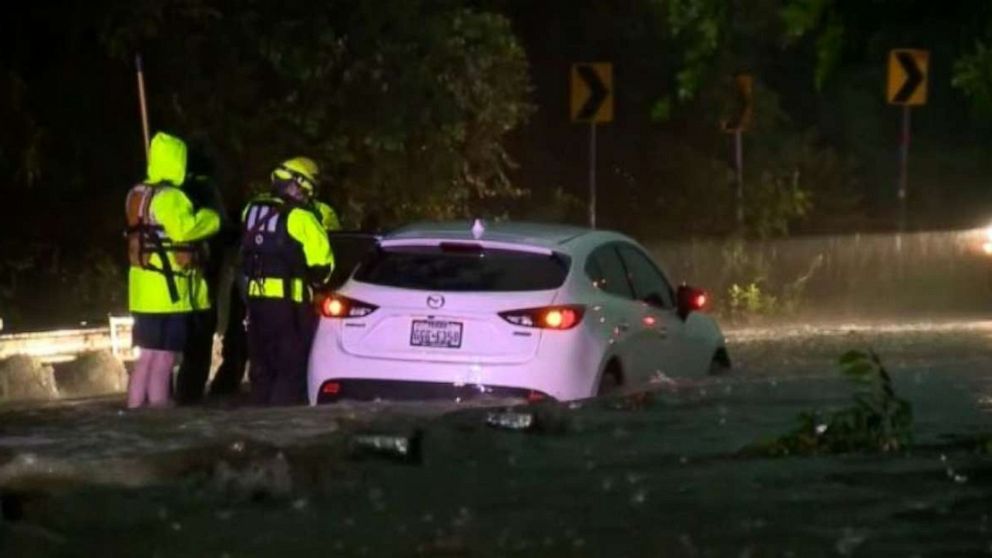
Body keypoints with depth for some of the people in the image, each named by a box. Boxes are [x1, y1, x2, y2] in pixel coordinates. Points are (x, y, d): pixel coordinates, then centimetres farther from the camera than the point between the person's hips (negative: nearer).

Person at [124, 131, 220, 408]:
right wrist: (212, 218, -17)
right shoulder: (169, 197, -17)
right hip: (167, 292, -9)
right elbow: (184, 228, -32)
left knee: (145, 360, 15)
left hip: (144, 291, 9)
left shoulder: (138, 195, 13)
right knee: (163, 362, -7)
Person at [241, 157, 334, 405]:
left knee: (261, 365, 16)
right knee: (291, 366, -2)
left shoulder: (252, 210, 9)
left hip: (256, 296, 7)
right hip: (288, 299, -7)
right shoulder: (299, 217, -12)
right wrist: (317, 280, 5)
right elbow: (322, 260, -13)